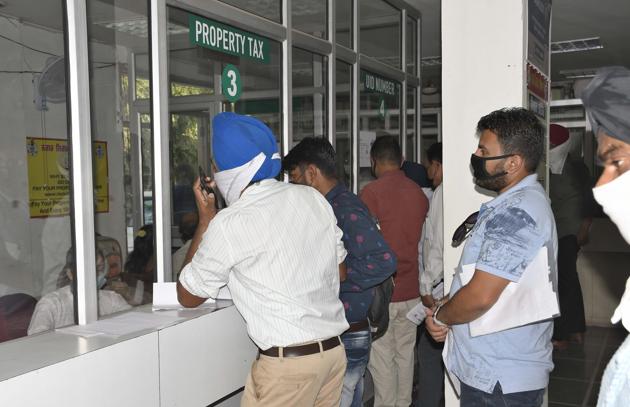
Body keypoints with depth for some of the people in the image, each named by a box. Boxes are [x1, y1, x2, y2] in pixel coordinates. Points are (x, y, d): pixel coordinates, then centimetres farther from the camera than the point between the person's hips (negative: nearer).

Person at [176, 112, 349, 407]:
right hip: (334, 350, 6)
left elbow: (187, 297, 2)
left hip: (286, 362, -6)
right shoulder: (313, 197, 3)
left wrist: (205, 219, 4)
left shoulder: (228, 224, -13)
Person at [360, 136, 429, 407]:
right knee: (405, 353, 14)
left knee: (382, 359, 4)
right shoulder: (419, 193, 5)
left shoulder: (371, 192, -13)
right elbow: (422, 240, 12)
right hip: (411, 290, 6)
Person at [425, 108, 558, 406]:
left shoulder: (515, 213, -23)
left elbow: (480, 296, -27)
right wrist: (445, 314, 3)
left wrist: (439, 316, -8)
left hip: (499, 381, -9)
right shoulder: (522, 202, 12)